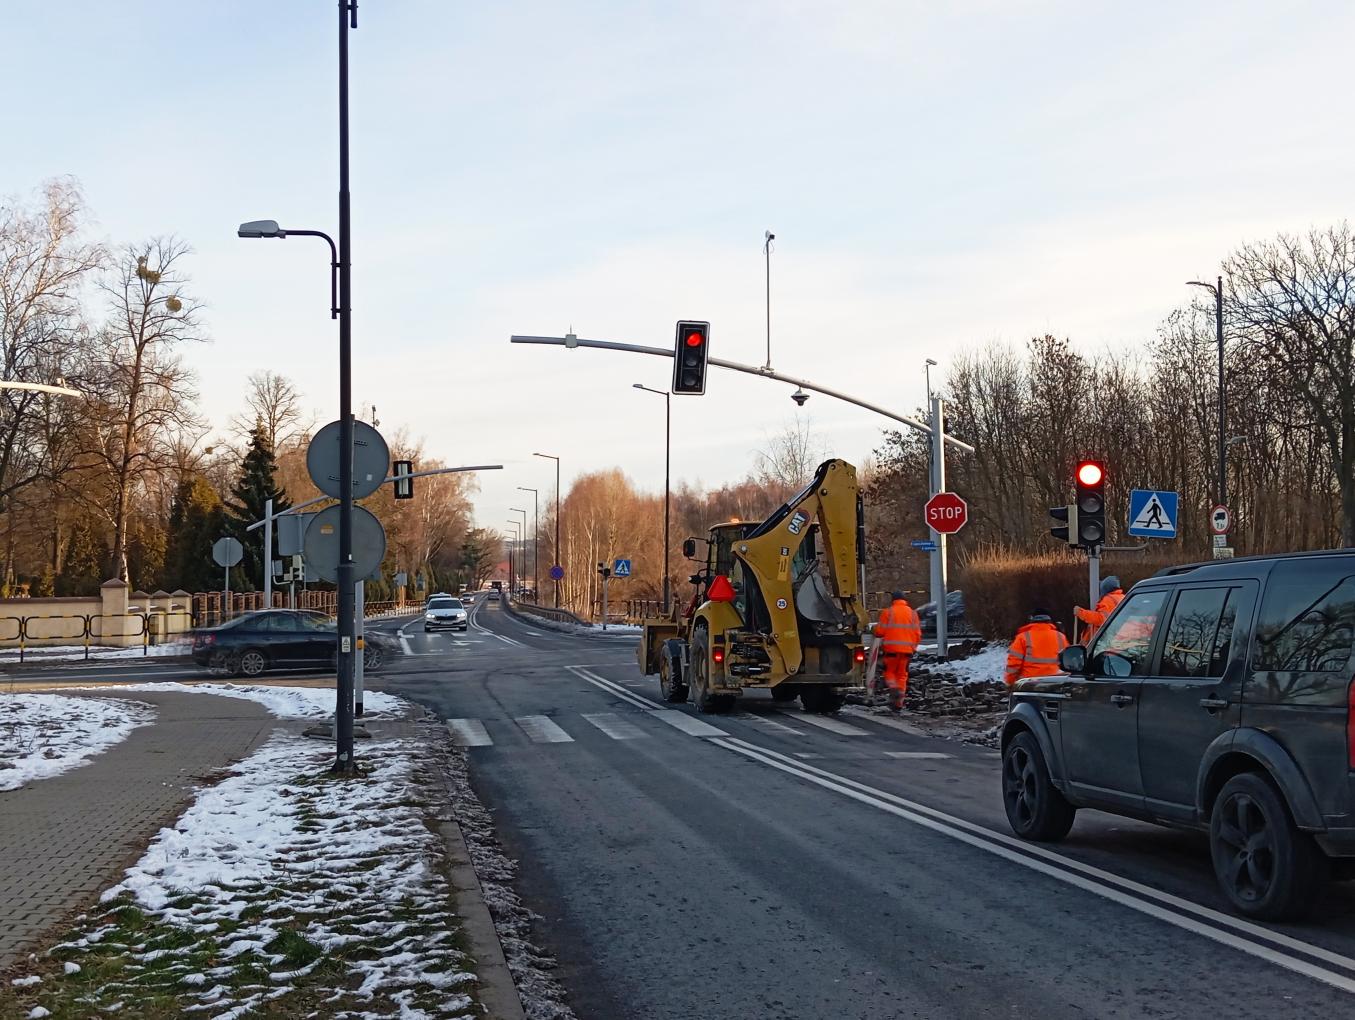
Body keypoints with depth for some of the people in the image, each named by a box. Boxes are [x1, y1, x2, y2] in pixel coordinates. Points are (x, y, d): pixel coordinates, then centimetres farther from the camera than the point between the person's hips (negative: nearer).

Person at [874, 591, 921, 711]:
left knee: (890, 672, 11)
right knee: (902, 675, 10)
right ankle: (899, 703, 7)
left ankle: (894, 688, -18)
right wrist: (913, 645, 22)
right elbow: (918, 633, 7)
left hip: (891, 648, -3)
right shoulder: (912, 613, 8)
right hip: (907, 649, 3)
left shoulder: (888, 612, -3)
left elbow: (879, 632, -4)